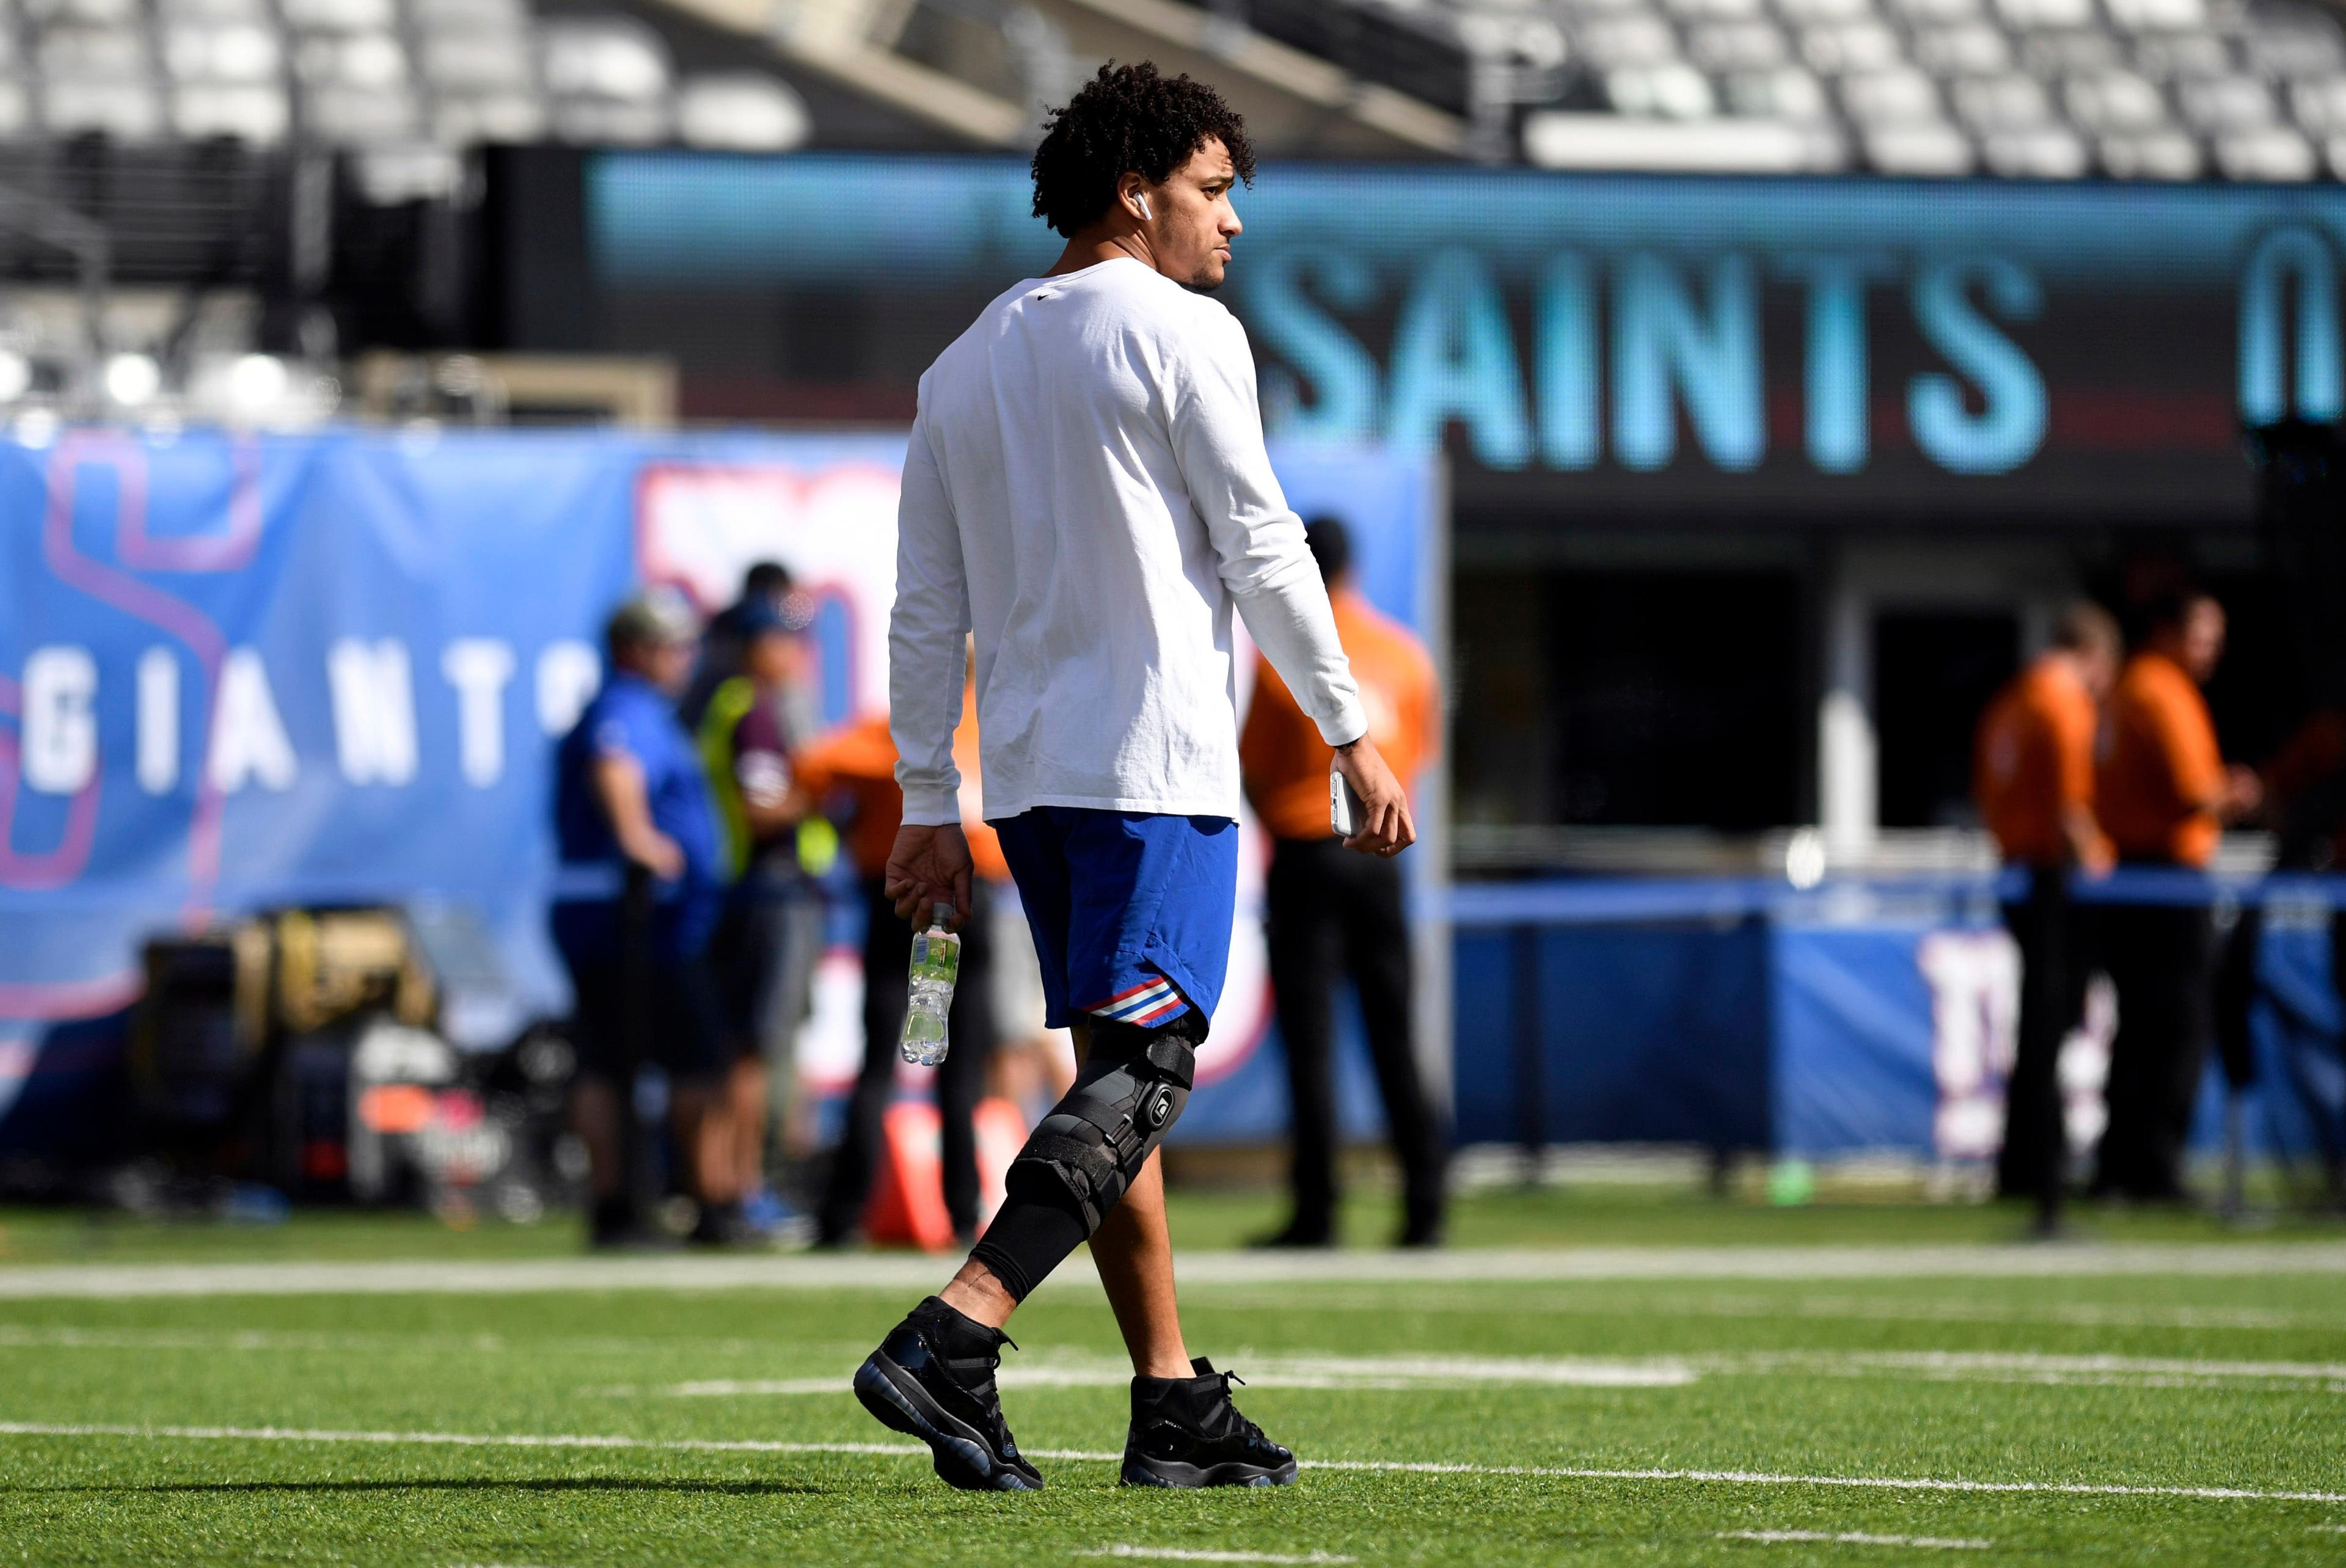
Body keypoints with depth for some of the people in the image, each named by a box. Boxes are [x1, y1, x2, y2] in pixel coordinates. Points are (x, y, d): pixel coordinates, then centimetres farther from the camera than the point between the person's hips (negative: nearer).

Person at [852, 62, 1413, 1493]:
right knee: (1139, 1069, -12)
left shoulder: (964, 368, 16)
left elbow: (927, 611, 15)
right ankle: (951, 1341, -26)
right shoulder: (1182, 332, -4)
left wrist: (928, 811, 16)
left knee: (1125, 1075, 12)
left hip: (1029, 774, 8)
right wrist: (1352, 731, -1)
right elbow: (1261, 548, -7)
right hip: (1157, 761, -8)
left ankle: (1175, 1406, 10)